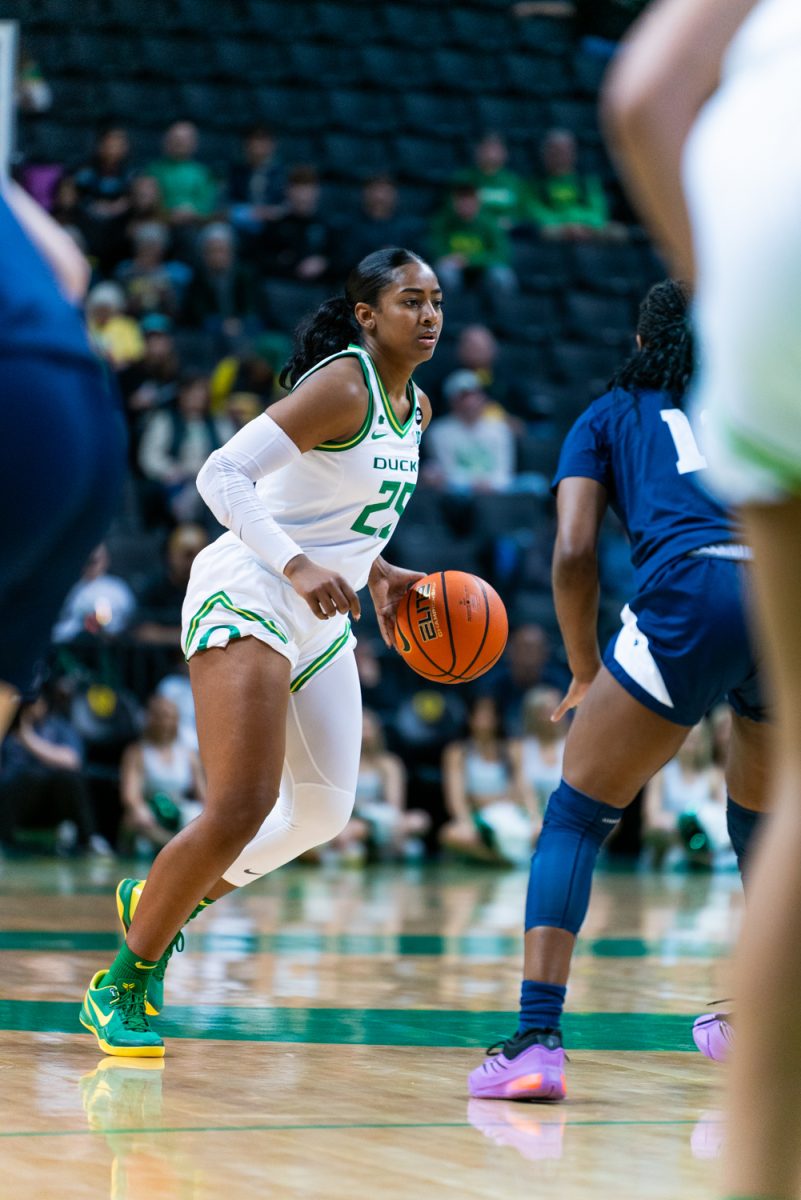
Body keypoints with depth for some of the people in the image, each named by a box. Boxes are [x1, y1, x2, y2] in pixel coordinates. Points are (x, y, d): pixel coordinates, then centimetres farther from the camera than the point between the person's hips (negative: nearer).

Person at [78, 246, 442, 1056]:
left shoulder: (414, 408, 12)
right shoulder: (341, 387, -16)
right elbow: (222, 474, -23)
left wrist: (377, 573, 11)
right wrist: (296, 566, -33)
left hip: (319, 621, 9)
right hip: (247, 598, -9)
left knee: (325, 811, 11)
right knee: (240, 810, -18)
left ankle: (157, 901, 30)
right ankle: (118, 989, -4)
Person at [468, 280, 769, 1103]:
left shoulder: (609, 415, 23)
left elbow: (574, 552, 10)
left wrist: (585, 672, 22)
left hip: (685, 598, -3)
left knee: (576, 816, 8)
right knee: (761, 820, 28)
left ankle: (536, 1041, -8)